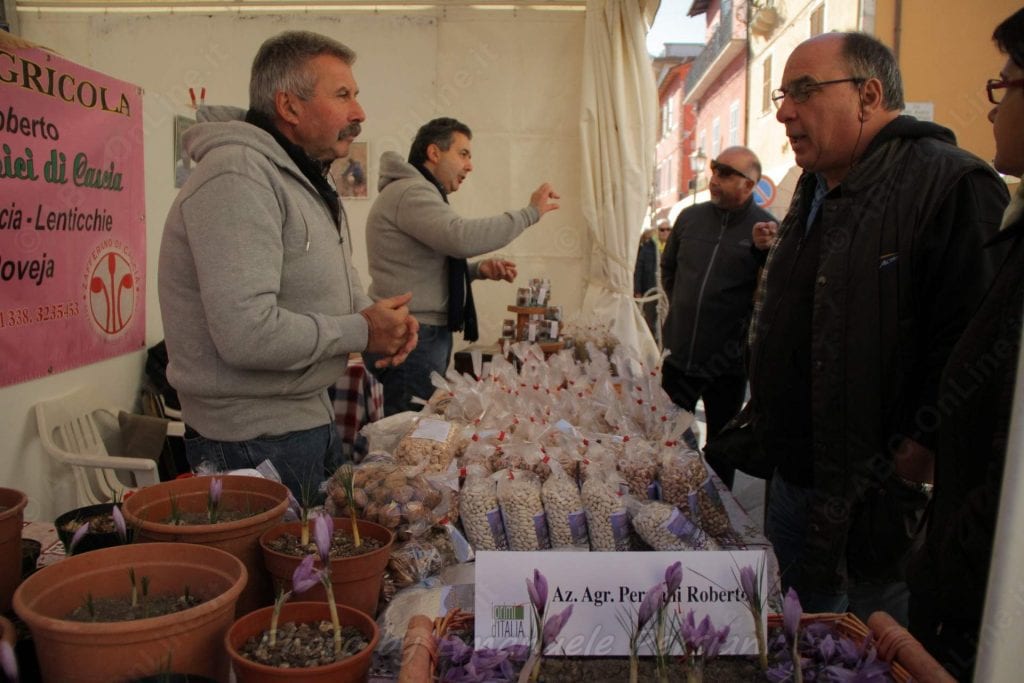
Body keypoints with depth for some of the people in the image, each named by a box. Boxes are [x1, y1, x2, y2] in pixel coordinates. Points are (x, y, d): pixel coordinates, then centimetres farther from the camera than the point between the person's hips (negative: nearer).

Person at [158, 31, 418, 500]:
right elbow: (247, 333, -31)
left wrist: (383, 317, -3)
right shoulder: (237, 176, -21)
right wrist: (361, 332, -17)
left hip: (312, 419, 10)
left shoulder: (305, 178, 13)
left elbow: (331, 287, 20)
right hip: (255, 442, -10)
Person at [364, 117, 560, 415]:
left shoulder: (419, 192, 21)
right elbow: (462, 237, -30)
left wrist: (479, 269, 8)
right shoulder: (410, 192, -13)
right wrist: (530, 213, -20)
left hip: (430, 333, 11)